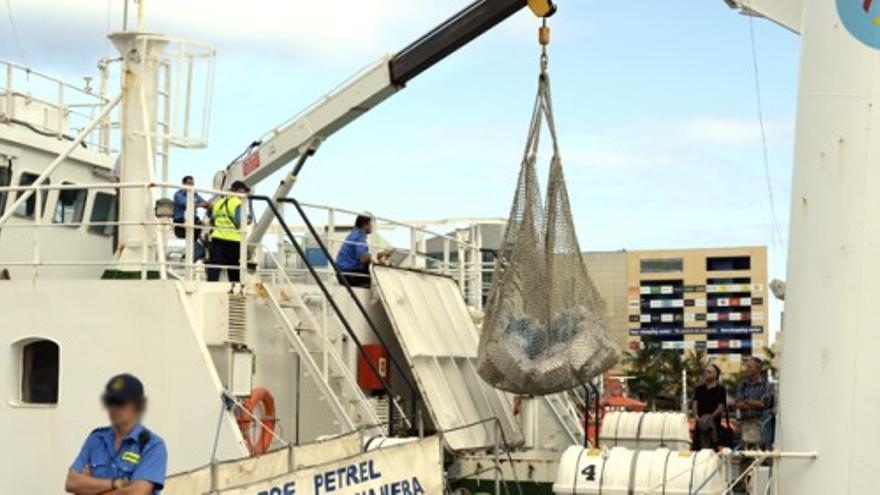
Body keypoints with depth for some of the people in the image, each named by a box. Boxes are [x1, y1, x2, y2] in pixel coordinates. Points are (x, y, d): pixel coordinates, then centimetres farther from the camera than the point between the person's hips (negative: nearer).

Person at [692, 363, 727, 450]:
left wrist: (711, 417, -19)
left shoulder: (720, 389, 2)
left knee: (712, 449, -5)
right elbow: (695, 403, 7)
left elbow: (721, 406, -6)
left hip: (713, 424, -4)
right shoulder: (699, 389, 15)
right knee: (696, 448, 2)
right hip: (700, 423, 4)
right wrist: (696, 416, -11)